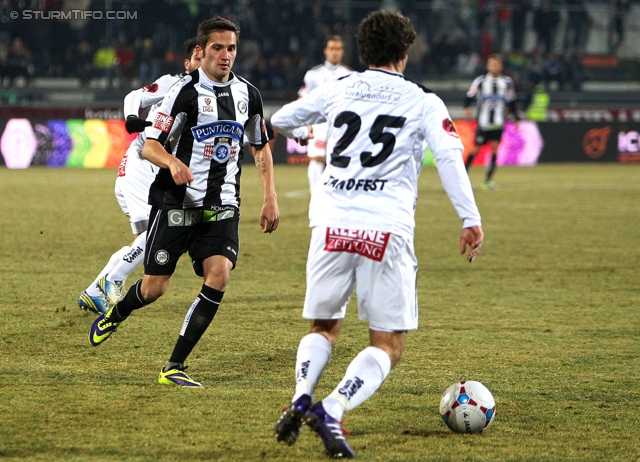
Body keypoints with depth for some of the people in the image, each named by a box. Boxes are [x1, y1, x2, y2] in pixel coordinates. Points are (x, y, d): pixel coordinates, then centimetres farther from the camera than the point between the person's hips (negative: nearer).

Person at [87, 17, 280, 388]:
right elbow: (150, 145, -8)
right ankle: (115, 315, 38)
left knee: (219, 275, -18)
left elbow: (261, 147, 20)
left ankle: (174, 367, -10)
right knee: (154, 288, -1)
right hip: (176, 203, -4)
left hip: (222, 206, 4)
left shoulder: (248, 94, 7)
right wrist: (173, 162, -30)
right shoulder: (185, 91, -8)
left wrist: (270, 198, 11)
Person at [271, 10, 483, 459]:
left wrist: (298, 131, 49)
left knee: (324, 327, 21)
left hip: (331, 221, 3)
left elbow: (279, 121, 26)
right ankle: (332, 410, -19)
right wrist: (471, 220, -9)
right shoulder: (424, 102, 7)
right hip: (387, 229, -3)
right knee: (388, 345, 5)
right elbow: (449, 157, -7)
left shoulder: (337, 90, 14)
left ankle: (301, 399, -7)